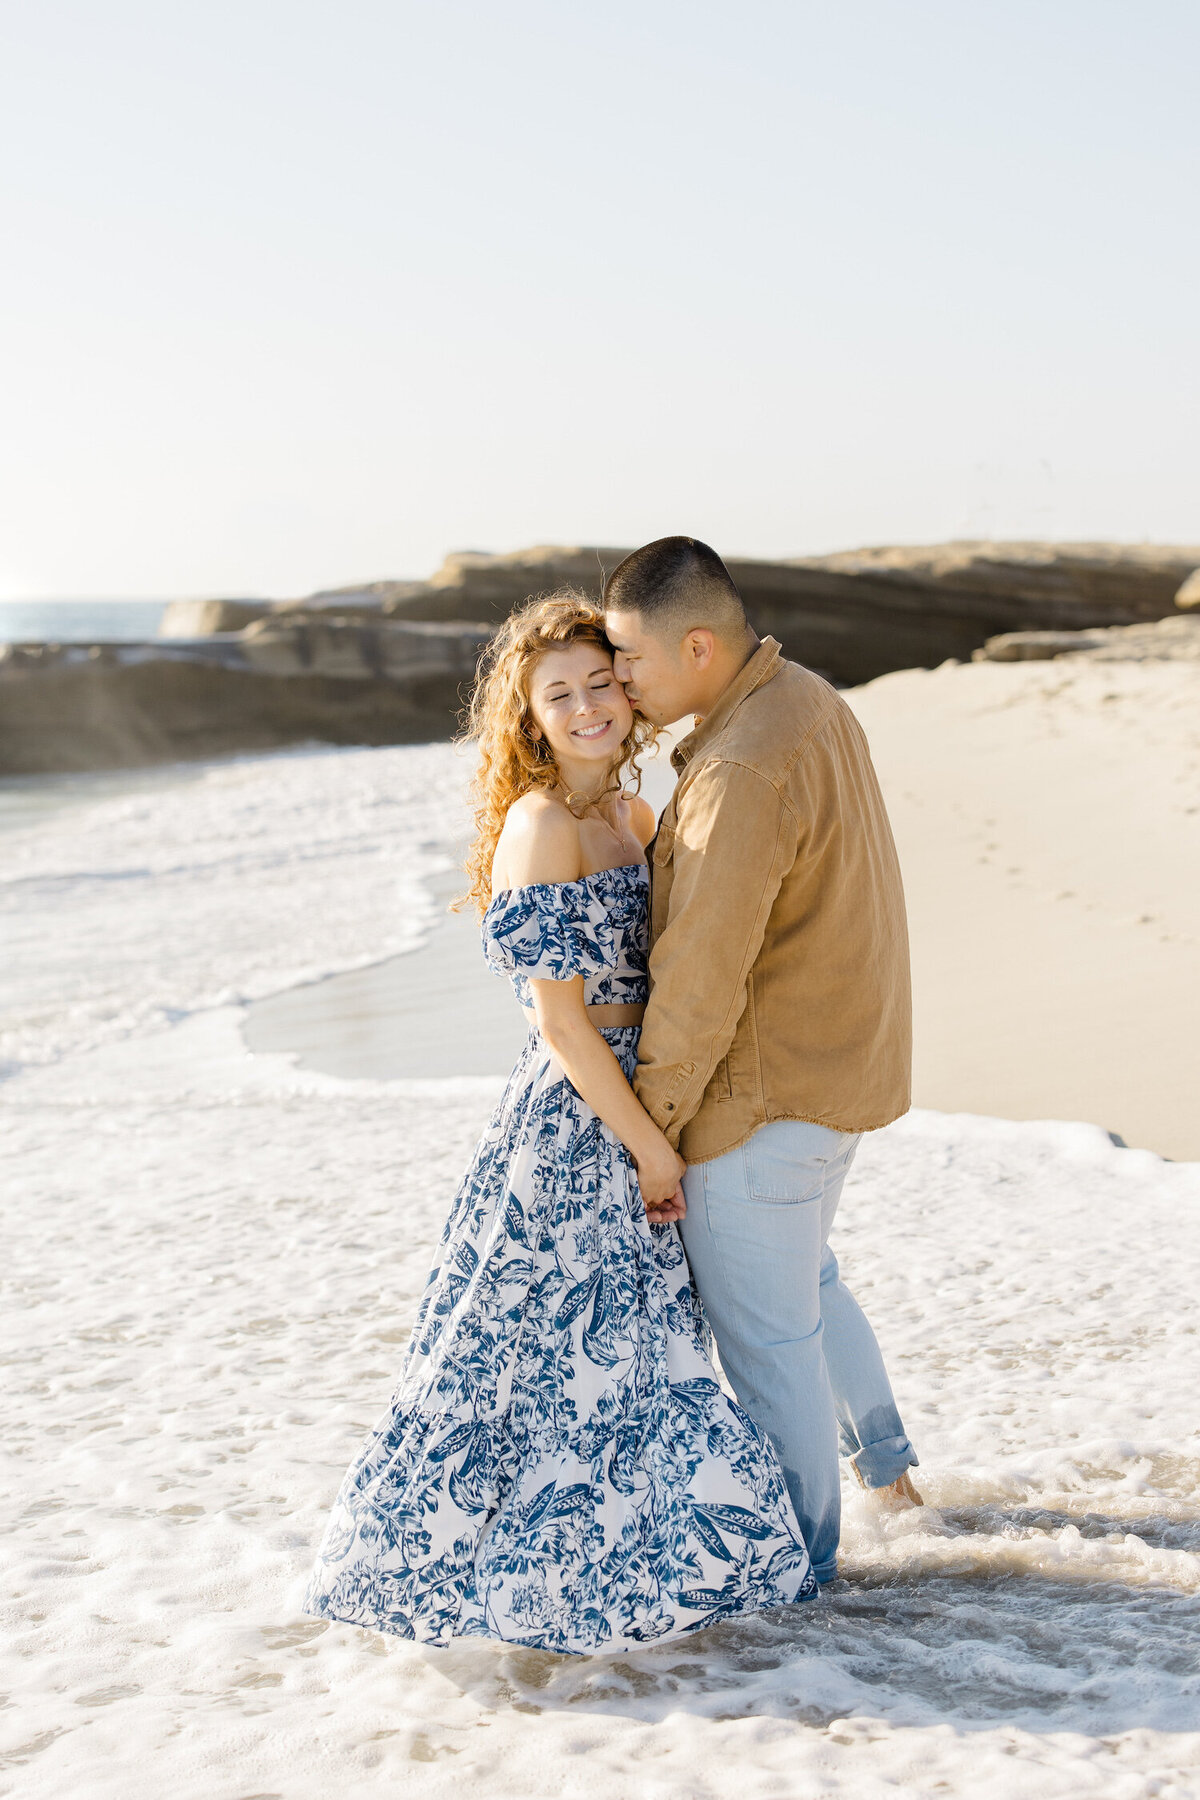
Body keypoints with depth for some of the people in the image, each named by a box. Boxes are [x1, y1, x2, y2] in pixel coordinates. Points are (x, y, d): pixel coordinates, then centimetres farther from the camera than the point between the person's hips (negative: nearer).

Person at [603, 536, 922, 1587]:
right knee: (803, 1270, 29)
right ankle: (884, 1459, 45)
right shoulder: (808, 702, 3)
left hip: (766, 1095, -10)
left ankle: (803, 1552, 25)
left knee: (764, 1325, 8)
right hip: (847, 1059, 10)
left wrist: (651, 1122, -16)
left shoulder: (742, 772, -28)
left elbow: (701, 977, -26)